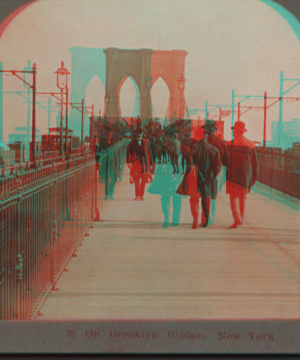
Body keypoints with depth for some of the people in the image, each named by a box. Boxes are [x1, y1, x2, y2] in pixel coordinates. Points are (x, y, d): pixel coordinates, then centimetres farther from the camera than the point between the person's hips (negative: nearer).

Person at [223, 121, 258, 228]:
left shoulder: (230, 144, -9)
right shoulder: (251, 144, 1)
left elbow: (225, 161, -2)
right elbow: (254, 163, 5)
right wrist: (254, 177, 12)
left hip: (233, 175, -3)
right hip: (246, 175, 4)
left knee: (233, 197, 2)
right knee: (243, 197, 18)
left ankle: (237, 219, -10)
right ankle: (242, 219, 25)